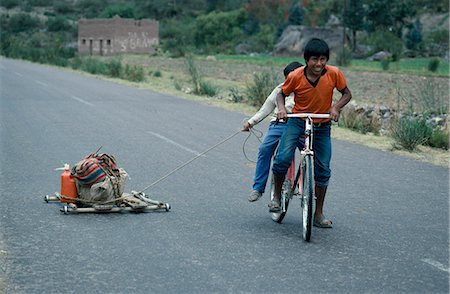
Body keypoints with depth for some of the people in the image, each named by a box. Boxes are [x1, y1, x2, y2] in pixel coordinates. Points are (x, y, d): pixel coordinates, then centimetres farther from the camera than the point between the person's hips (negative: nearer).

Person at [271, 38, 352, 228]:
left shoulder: (334, 73, -16)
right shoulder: (296, 76, -17)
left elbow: (347, 94, -3)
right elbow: (282, 94, -1)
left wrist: (335, 107, -21)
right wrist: (281, 108, -21)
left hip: (322, 126, 1)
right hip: (297, 121, -1)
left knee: (323, 170, 1)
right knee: (282, 158, -22)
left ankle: (319, 214, 16)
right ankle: (277, 195, 5)